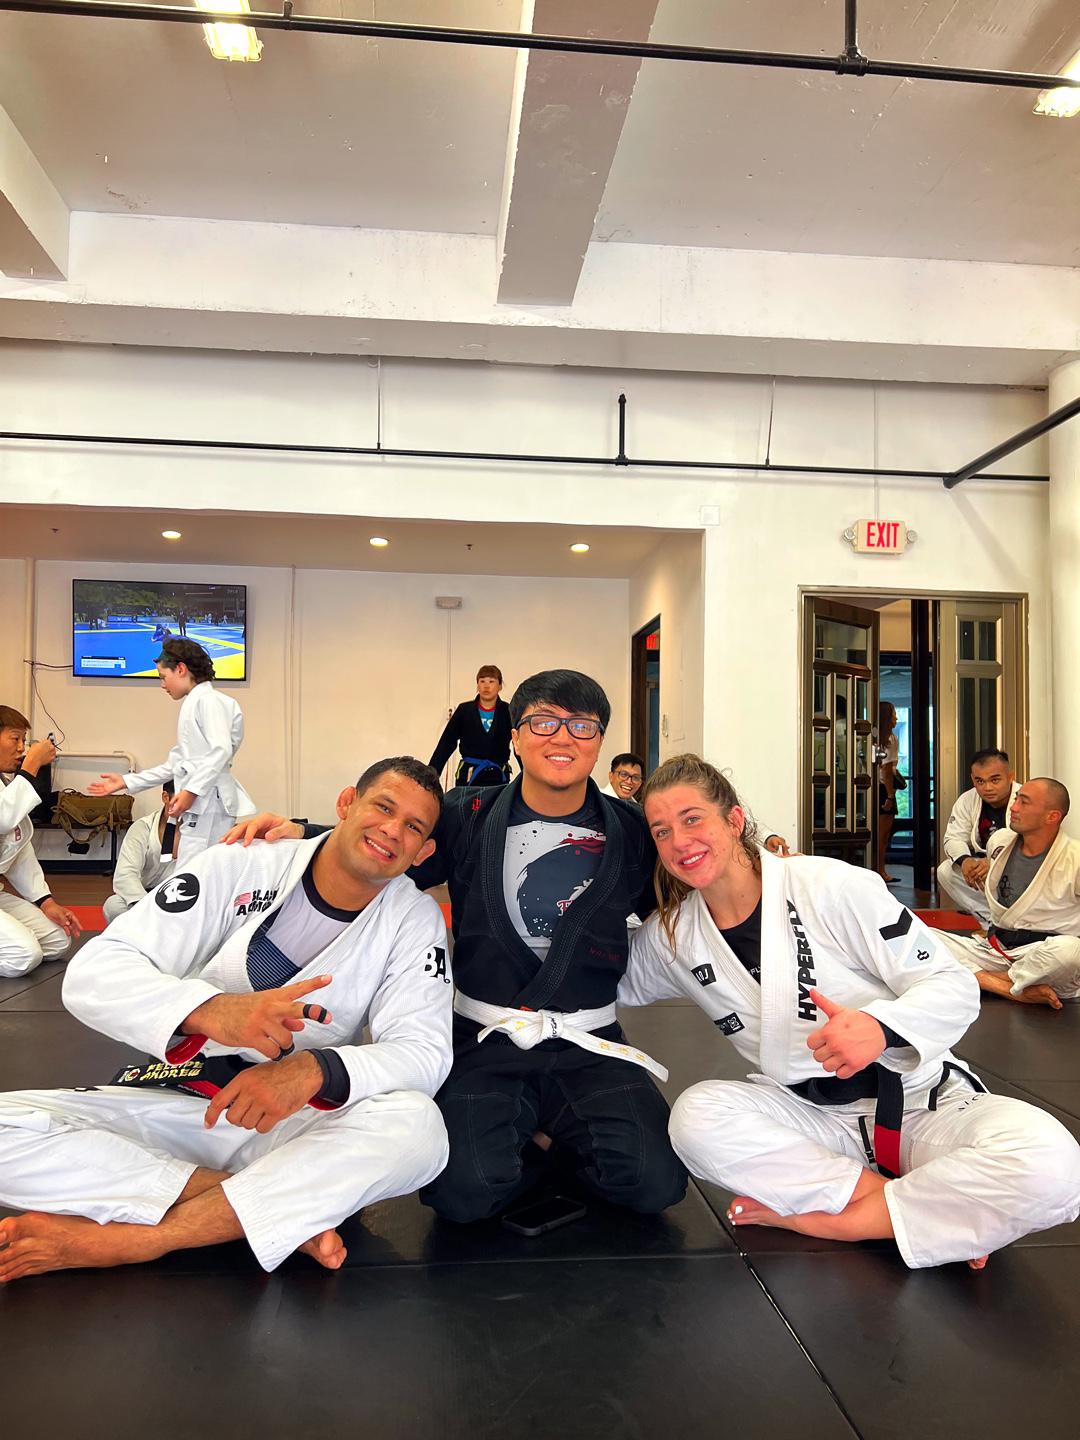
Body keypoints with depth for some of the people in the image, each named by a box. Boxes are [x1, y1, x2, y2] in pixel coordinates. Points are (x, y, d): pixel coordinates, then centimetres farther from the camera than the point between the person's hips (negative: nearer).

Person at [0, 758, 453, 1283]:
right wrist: (212, 1011, -35)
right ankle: (282, 1212, -21)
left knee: (418, 1128, -31)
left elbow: (425, 1053, -12)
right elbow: (93, 973, -14)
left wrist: (315, 1070, -33)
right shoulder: (235, 870, -8)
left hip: (297, 1125, 0)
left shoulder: (415, 920, -4)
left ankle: (122, 1239, -24)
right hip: (169, 1104, 0)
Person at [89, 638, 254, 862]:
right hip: (199, 804, 9)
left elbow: (221, 750, -17)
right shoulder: (191, 704, 23)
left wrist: (191, 790, -21)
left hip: (208, 801, -9)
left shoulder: (207, 700, -5)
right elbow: (176, 764, 26)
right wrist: (126, 782, 25)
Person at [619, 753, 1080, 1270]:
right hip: (810, 1118, 4)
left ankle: (822, 1218, -18)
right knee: (696, 1116, -28)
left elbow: (954, 986, -14)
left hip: (922, 1102, -3)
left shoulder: (829, 885, -16)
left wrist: (880, 1029, -33)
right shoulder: (670, 937, -2)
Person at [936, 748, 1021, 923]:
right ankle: (990, 920, -12)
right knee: (945, 871, -18)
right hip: (982, 863, 5)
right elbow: (954, 838, -3)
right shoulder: (967, 800, -4)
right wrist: (964, 860, -27)